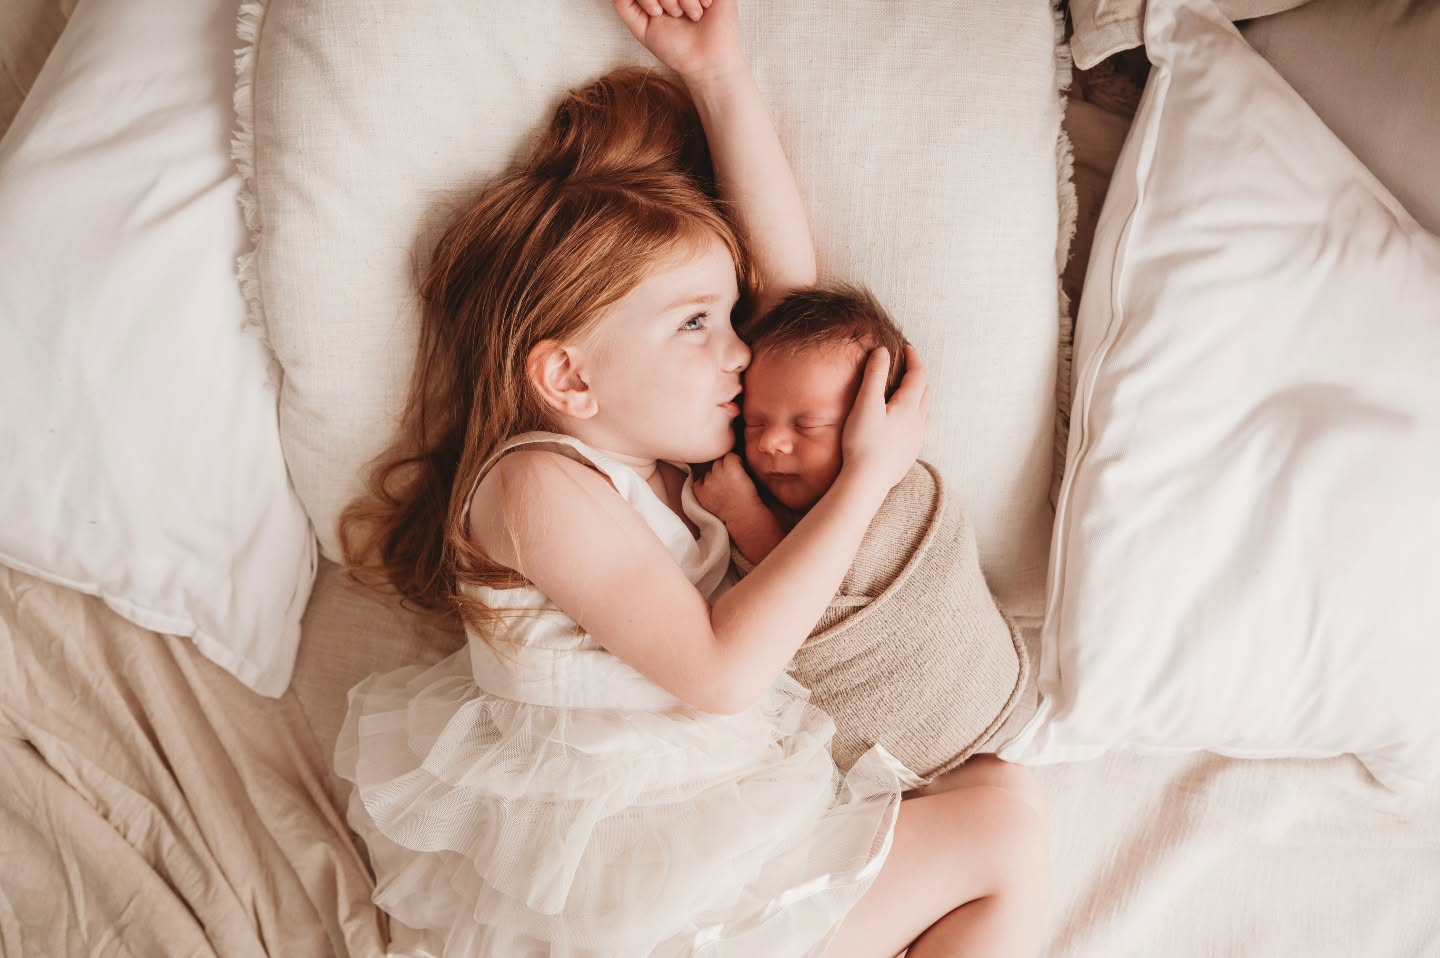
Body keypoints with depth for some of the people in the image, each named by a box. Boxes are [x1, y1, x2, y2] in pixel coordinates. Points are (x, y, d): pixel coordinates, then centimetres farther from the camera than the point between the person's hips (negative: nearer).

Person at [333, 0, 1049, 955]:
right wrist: (868, 474, -23)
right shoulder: (539, 485, -22)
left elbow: (786, 274, 5)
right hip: (637, 882, -8)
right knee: (1005, 826, -3)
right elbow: (721, 672, -28)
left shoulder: (648, 440, 4)